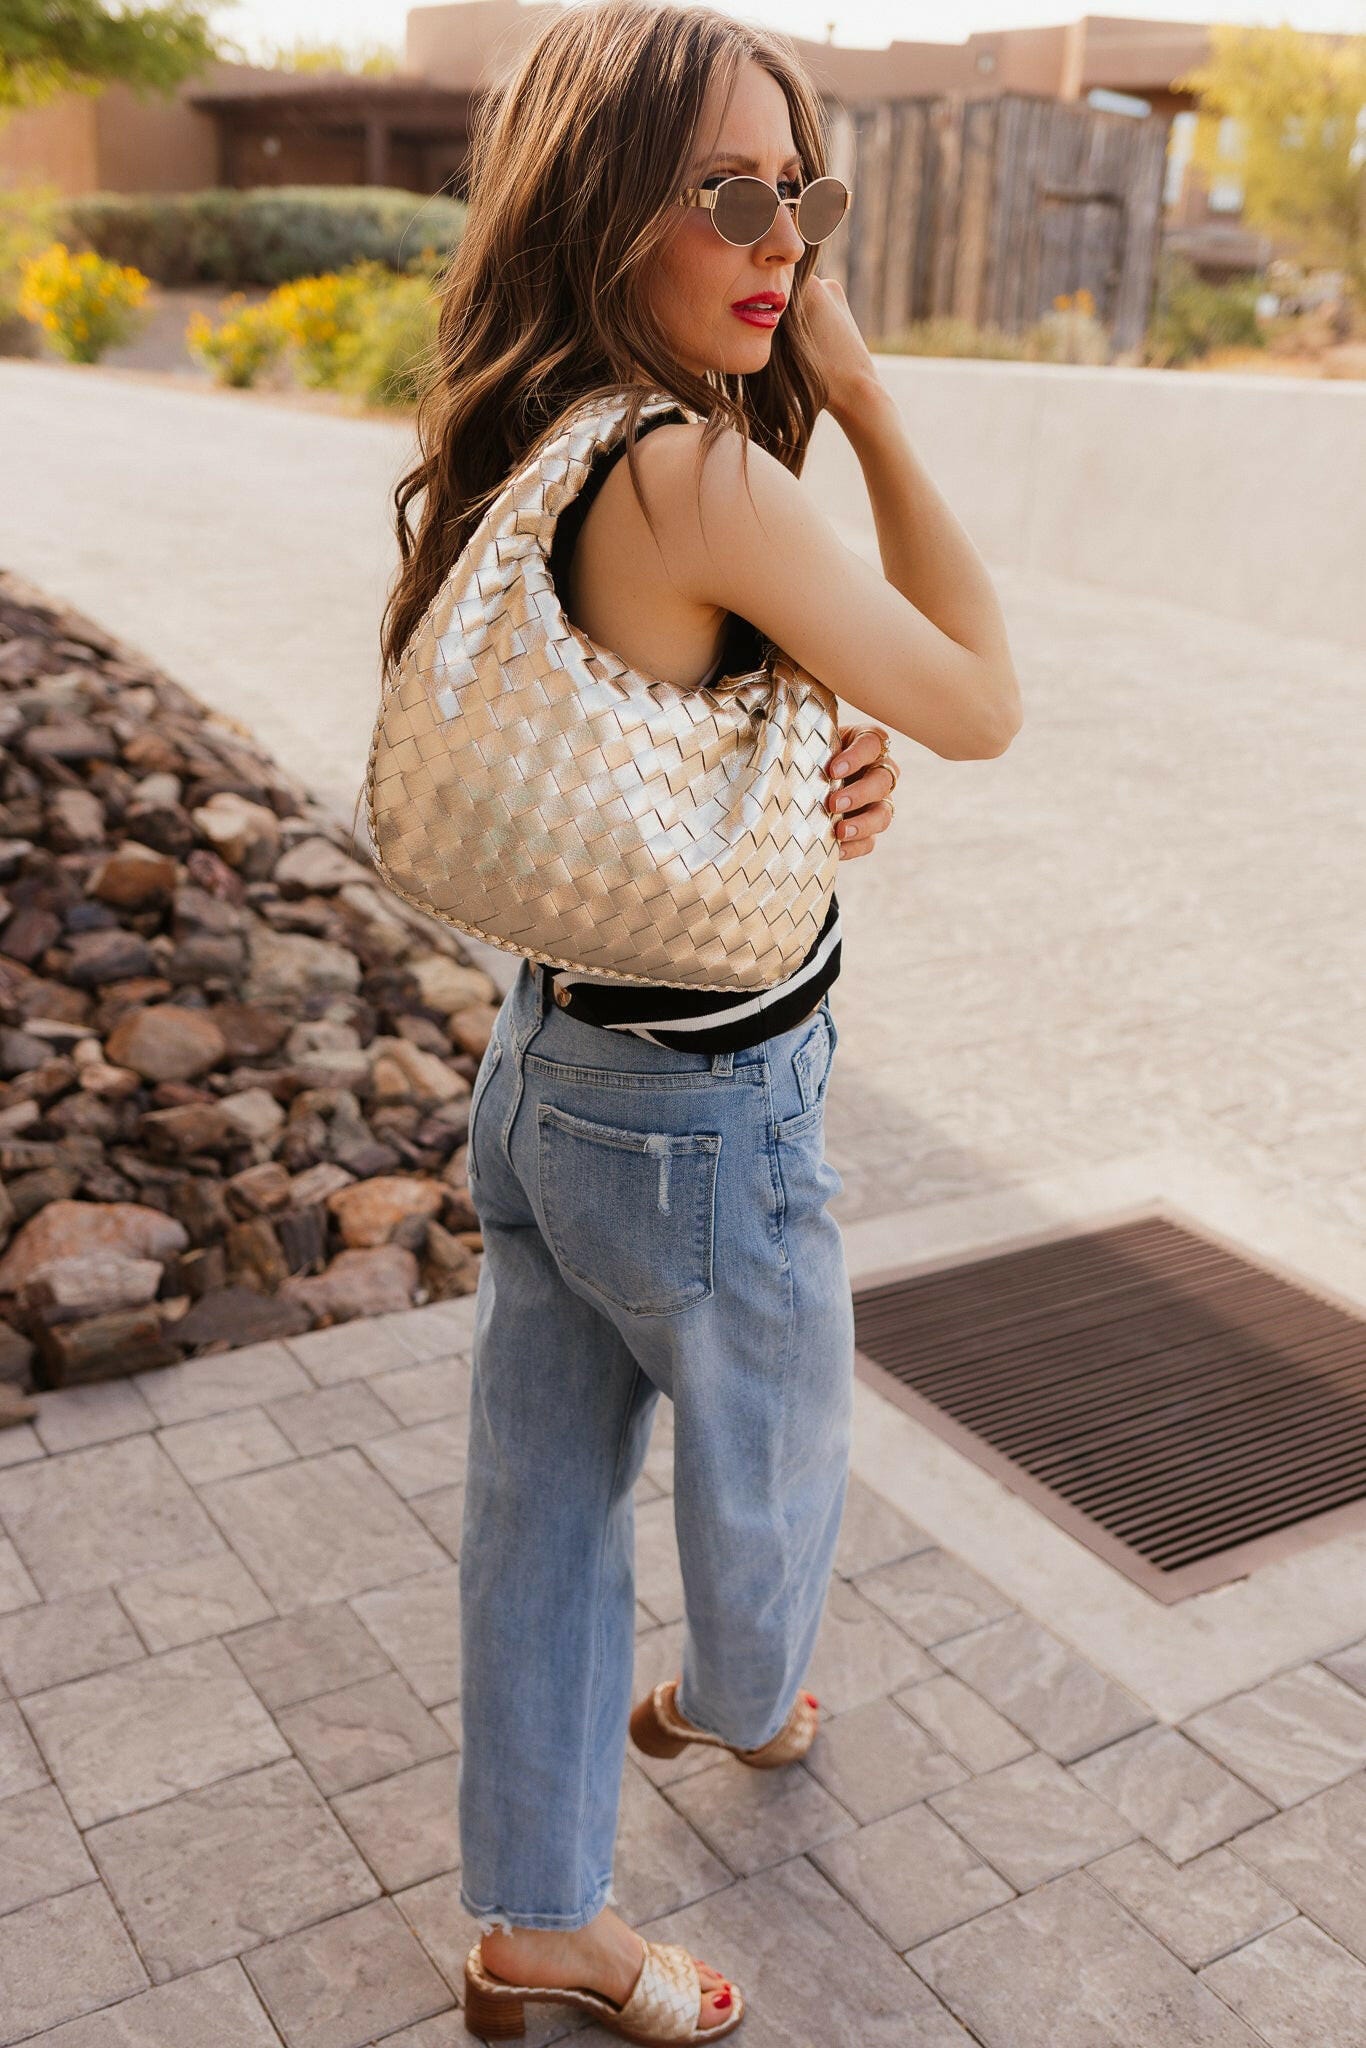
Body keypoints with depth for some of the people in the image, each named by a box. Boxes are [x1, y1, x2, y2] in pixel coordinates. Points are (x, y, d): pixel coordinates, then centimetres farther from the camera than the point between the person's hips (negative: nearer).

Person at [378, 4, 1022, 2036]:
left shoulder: (521, 458, 0)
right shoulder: (702, 476, -26)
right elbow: (981, 705, -14)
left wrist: (833, 770, -11)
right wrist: (865, 394, -13)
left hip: (545, 1063, 8)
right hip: (702, 1118, -8)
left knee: (542, 1508, 18)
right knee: (771, 1465, 24)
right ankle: (744, 1707, 56)